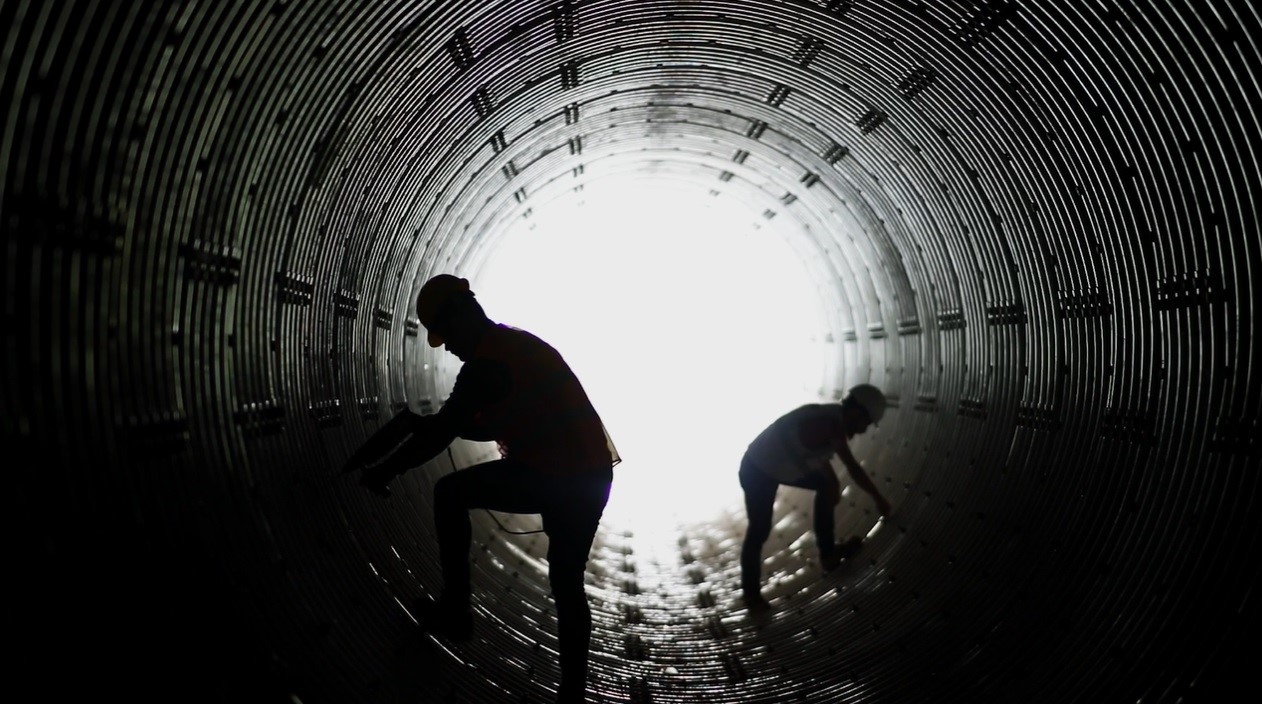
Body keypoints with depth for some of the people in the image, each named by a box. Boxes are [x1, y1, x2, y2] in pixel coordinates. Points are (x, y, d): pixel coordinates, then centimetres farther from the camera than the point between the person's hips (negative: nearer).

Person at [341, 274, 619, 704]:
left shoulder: (486, 360, -10)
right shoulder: (518, 345, 19)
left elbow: (441, 433, -10)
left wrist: (385, 471, 2)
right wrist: (426, 424, 27)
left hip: (553, 479, -9)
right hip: (591, 476, 9)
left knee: (451, 494, 8)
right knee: (567, 584, 18)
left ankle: (454, 612, 11)